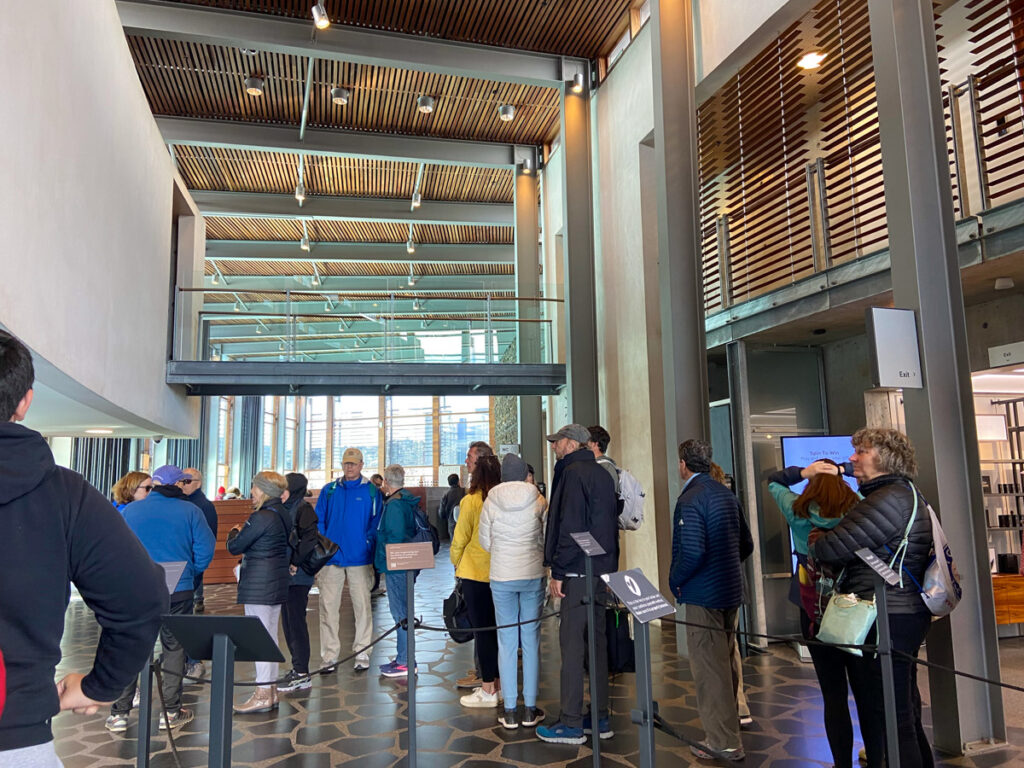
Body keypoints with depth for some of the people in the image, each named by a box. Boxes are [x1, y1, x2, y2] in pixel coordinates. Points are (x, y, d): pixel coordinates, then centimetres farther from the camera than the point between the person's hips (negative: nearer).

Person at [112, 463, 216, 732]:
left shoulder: (130, 511, 2)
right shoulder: (190, 511, -5)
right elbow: (205, 551, -6)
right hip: (177, 590, -1)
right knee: (174, 648, 9)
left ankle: (119, 713, 14)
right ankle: (171, 712, 14)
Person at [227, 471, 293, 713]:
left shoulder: (261, 517, -18)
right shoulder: (284, 516, 9)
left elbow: (234, 547, -12)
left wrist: (234, 532, 9)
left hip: (258, 585, -9)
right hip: (278, 583, 9)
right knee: (270, 636, 14)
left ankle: (263, 695, 4)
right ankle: (271, 692, 22)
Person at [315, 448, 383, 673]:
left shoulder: (371, 491, 3)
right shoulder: (329, 490, 9)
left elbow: (376, 522, 2)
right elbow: (318, 520, 8)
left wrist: (368, 545, -9)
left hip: (359, 558, -2)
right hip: (331, 558, 2)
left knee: (362, 605, 4)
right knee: (328, 606, 3)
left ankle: (362, 653, 15)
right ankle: (329, 655, 13)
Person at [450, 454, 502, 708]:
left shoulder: (470, 501, -13)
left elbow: (459, 541, -6)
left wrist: (456, 563, 13)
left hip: (475, 573, -4)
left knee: (482, 630, 3)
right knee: (496, 629, 15)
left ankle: (488, 691, 10)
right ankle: (495, 684, 24)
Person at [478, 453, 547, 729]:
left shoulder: (491, 502, -4)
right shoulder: (538, 501, -6)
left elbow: (485, 542, 4)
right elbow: (546, 539, 1)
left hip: (502, 576, 0)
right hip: (533, 575, 0)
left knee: (506, 642, 7)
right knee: (531, 640, 8)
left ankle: (510, 711, 11)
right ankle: (530, 710, 13)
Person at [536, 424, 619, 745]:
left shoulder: (573, 473, -11)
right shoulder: (602, 474, 16)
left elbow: (569, 526, -18)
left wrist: (558, 572, -14)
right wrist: (607, 567, 20)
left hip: (578, 572, -9)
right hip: (602, 569, 9)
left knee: (572, 643, -4)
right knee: (596, 639, 12)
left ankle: (571, 724, 1)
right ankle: (599, 718, 19)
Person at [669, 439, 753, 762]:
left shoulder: (691, 499, -17)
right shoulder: (726, 494, 9)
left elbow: (692, 552, -24)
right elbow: (746, 544, 14)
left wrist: (675, 581, -9)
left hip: (703, 595, -9)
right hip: (730, 591, 9)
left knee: (709, 669, 0)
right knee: (725, 664, 20)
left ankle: (723, 742, 7)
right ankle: (729, 727, 33)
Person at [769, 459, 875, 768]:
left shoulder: (797, 511, -5)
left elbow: (773, 481, 9)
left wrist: (802, 472, -4)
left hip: (815, 611, -1)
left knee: (833, 692, 5)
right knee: (866, 688, 12)